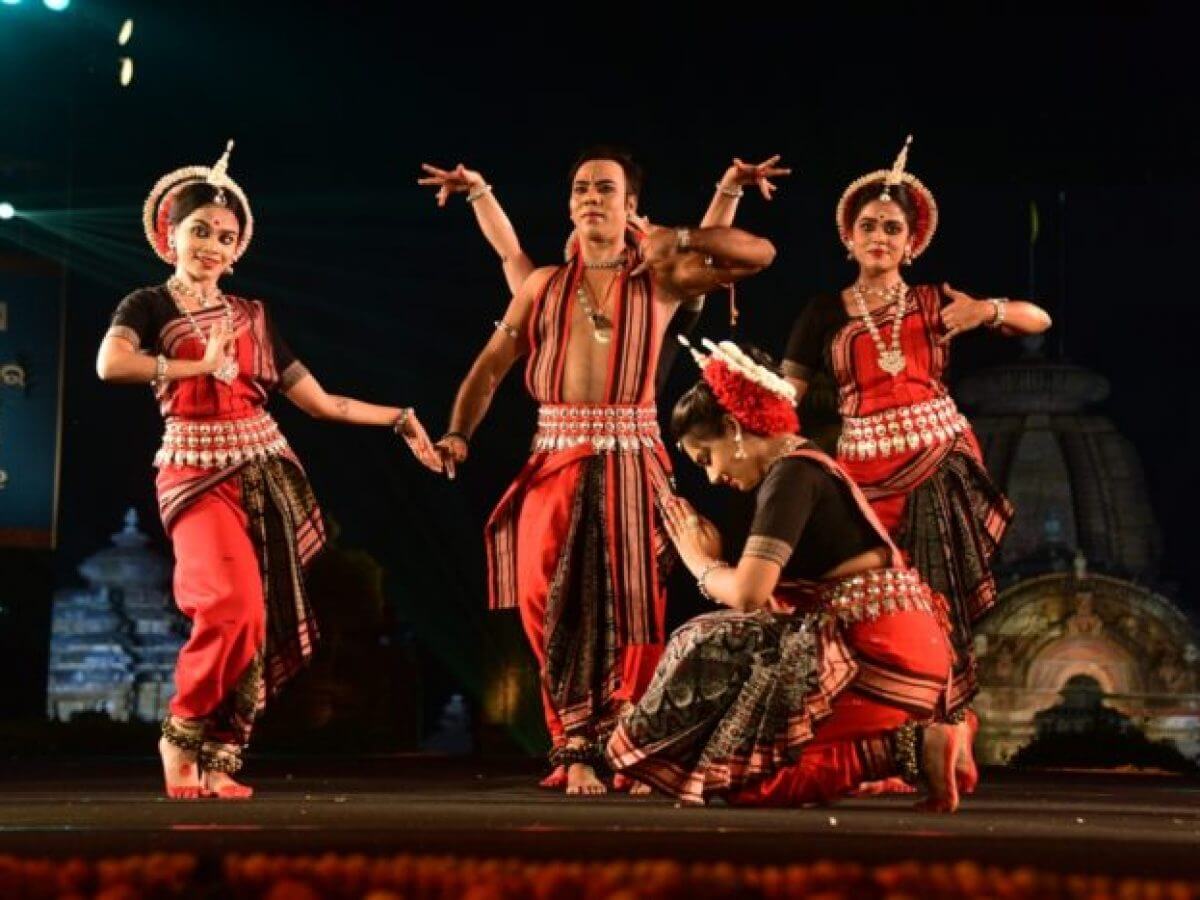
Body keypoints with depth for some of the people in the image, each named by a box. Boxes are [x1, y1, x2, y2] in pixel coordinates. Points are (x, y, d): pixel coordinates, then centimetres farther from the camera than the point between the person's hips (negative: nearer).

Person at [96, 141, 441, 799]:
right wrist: (202, 366, -13)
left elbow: (321, 403, 19)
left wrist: (398, 419, 17)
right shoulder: (149, 306, 4)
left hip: (265, 474, 5)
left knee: (262, 623, -3)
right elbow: (110, 364, -19)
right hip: (196, 474, -5)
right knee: (232, 607, -24)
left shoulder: (253, 317, 16)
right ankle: (181, 736, -4)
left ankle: (218, 756, 8)